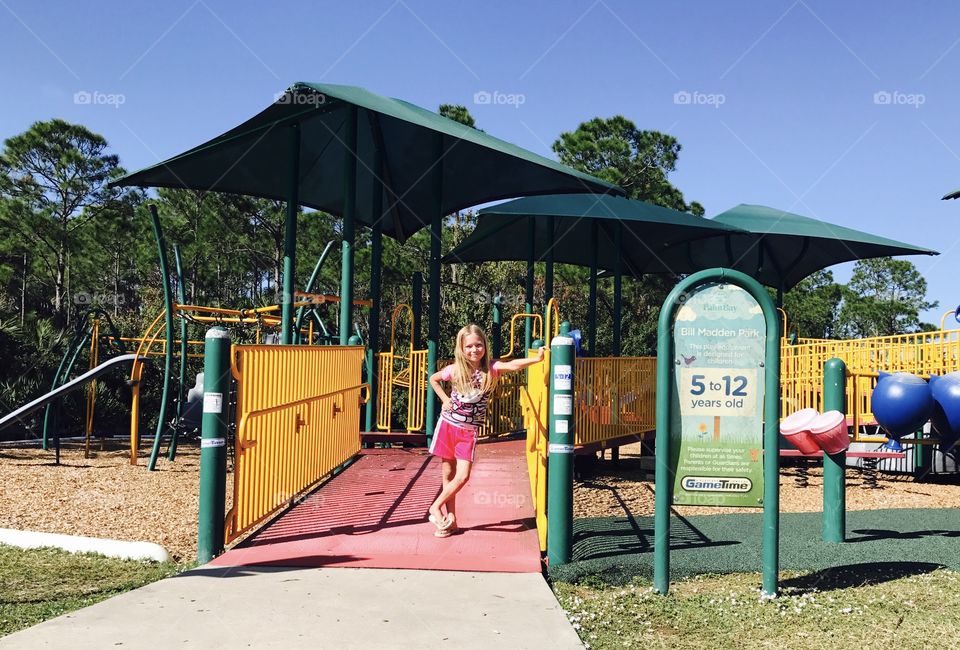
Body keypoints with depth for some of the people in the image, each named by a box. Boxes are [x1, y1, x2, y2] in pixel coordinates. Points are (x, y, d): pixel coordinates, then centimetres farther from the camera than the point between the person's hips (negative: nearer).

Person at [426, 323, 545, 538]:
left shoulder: (491, 368, -9)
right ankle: (450, 519, 20)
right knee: (448, 475, 7)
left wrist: (536, 359, -46)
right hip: (447, 425, 1)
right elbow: (433, 379, 14)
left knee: (462, 476, -8)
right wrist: (444, 399, 2)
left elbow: (513, 365, -30)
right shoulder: (455, 370, -5)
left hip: (469, 431, 0)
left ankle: (436, 507, 14)